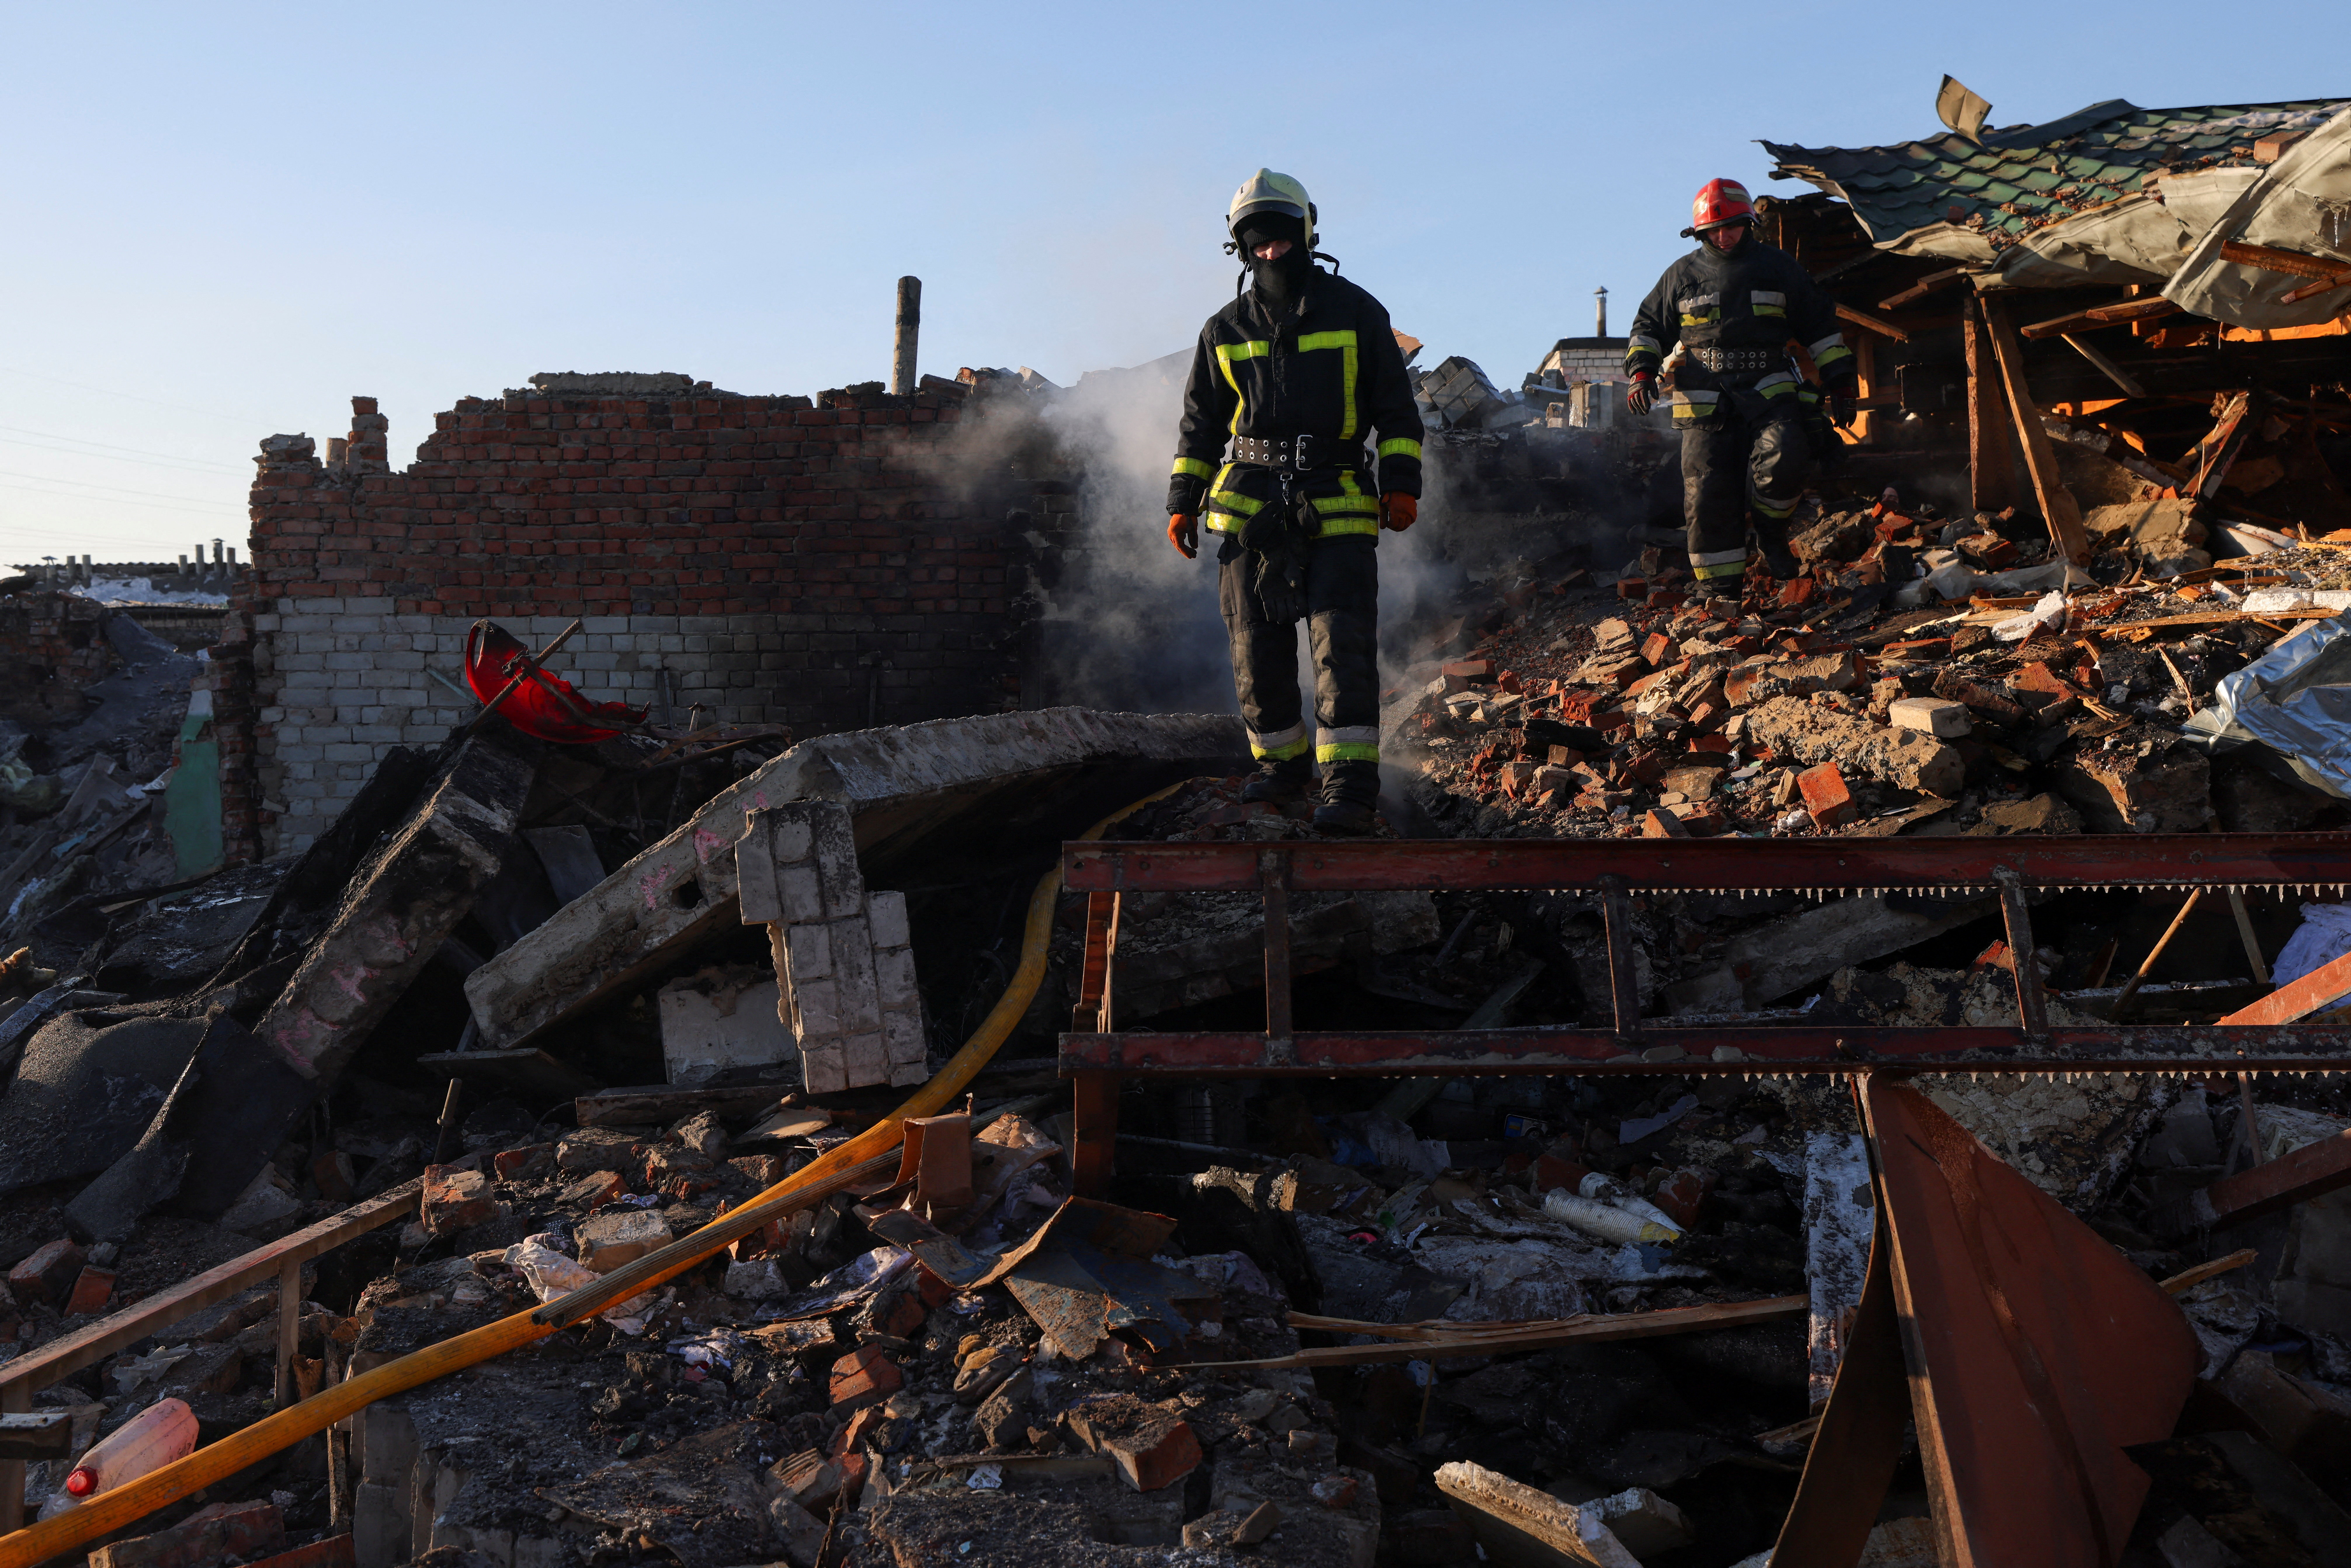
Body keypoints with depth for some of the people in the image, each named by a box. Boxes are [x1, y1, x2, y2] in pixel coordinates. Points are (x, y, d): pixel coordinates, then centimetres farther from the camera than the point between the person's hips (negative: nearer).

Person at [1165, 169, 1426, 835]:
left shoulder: (1355, 312, 7)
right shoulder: (1225, 330, 13)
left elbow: (1396, 406, 8)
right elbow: (1200, 423, 18)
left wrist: (1401, 482, -3)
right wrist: (1183, 501, 11)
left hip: (1338, 509, -3)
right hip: (1250, 510, 3)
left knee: (1344, 648, -11)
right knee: (1258, 653, 5)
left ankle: (1350, 791, -11)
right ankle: (1282, 766, 23)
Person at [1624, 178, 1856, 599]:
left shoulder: (1778, 267, 11)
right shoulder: (1683, 275, 11)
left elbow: (1820, 326, 17)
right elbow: (1650, 327, 20)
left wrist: (1840, 384, 13)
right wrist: (1641, 371, 2)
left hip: (1770, 392, 0)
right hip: (1706, 401, 1)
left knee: (1784, 461, -28)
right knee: (1709, 497, -6)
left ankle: (1770, 530, 1)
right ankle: (1719, 589, 1)